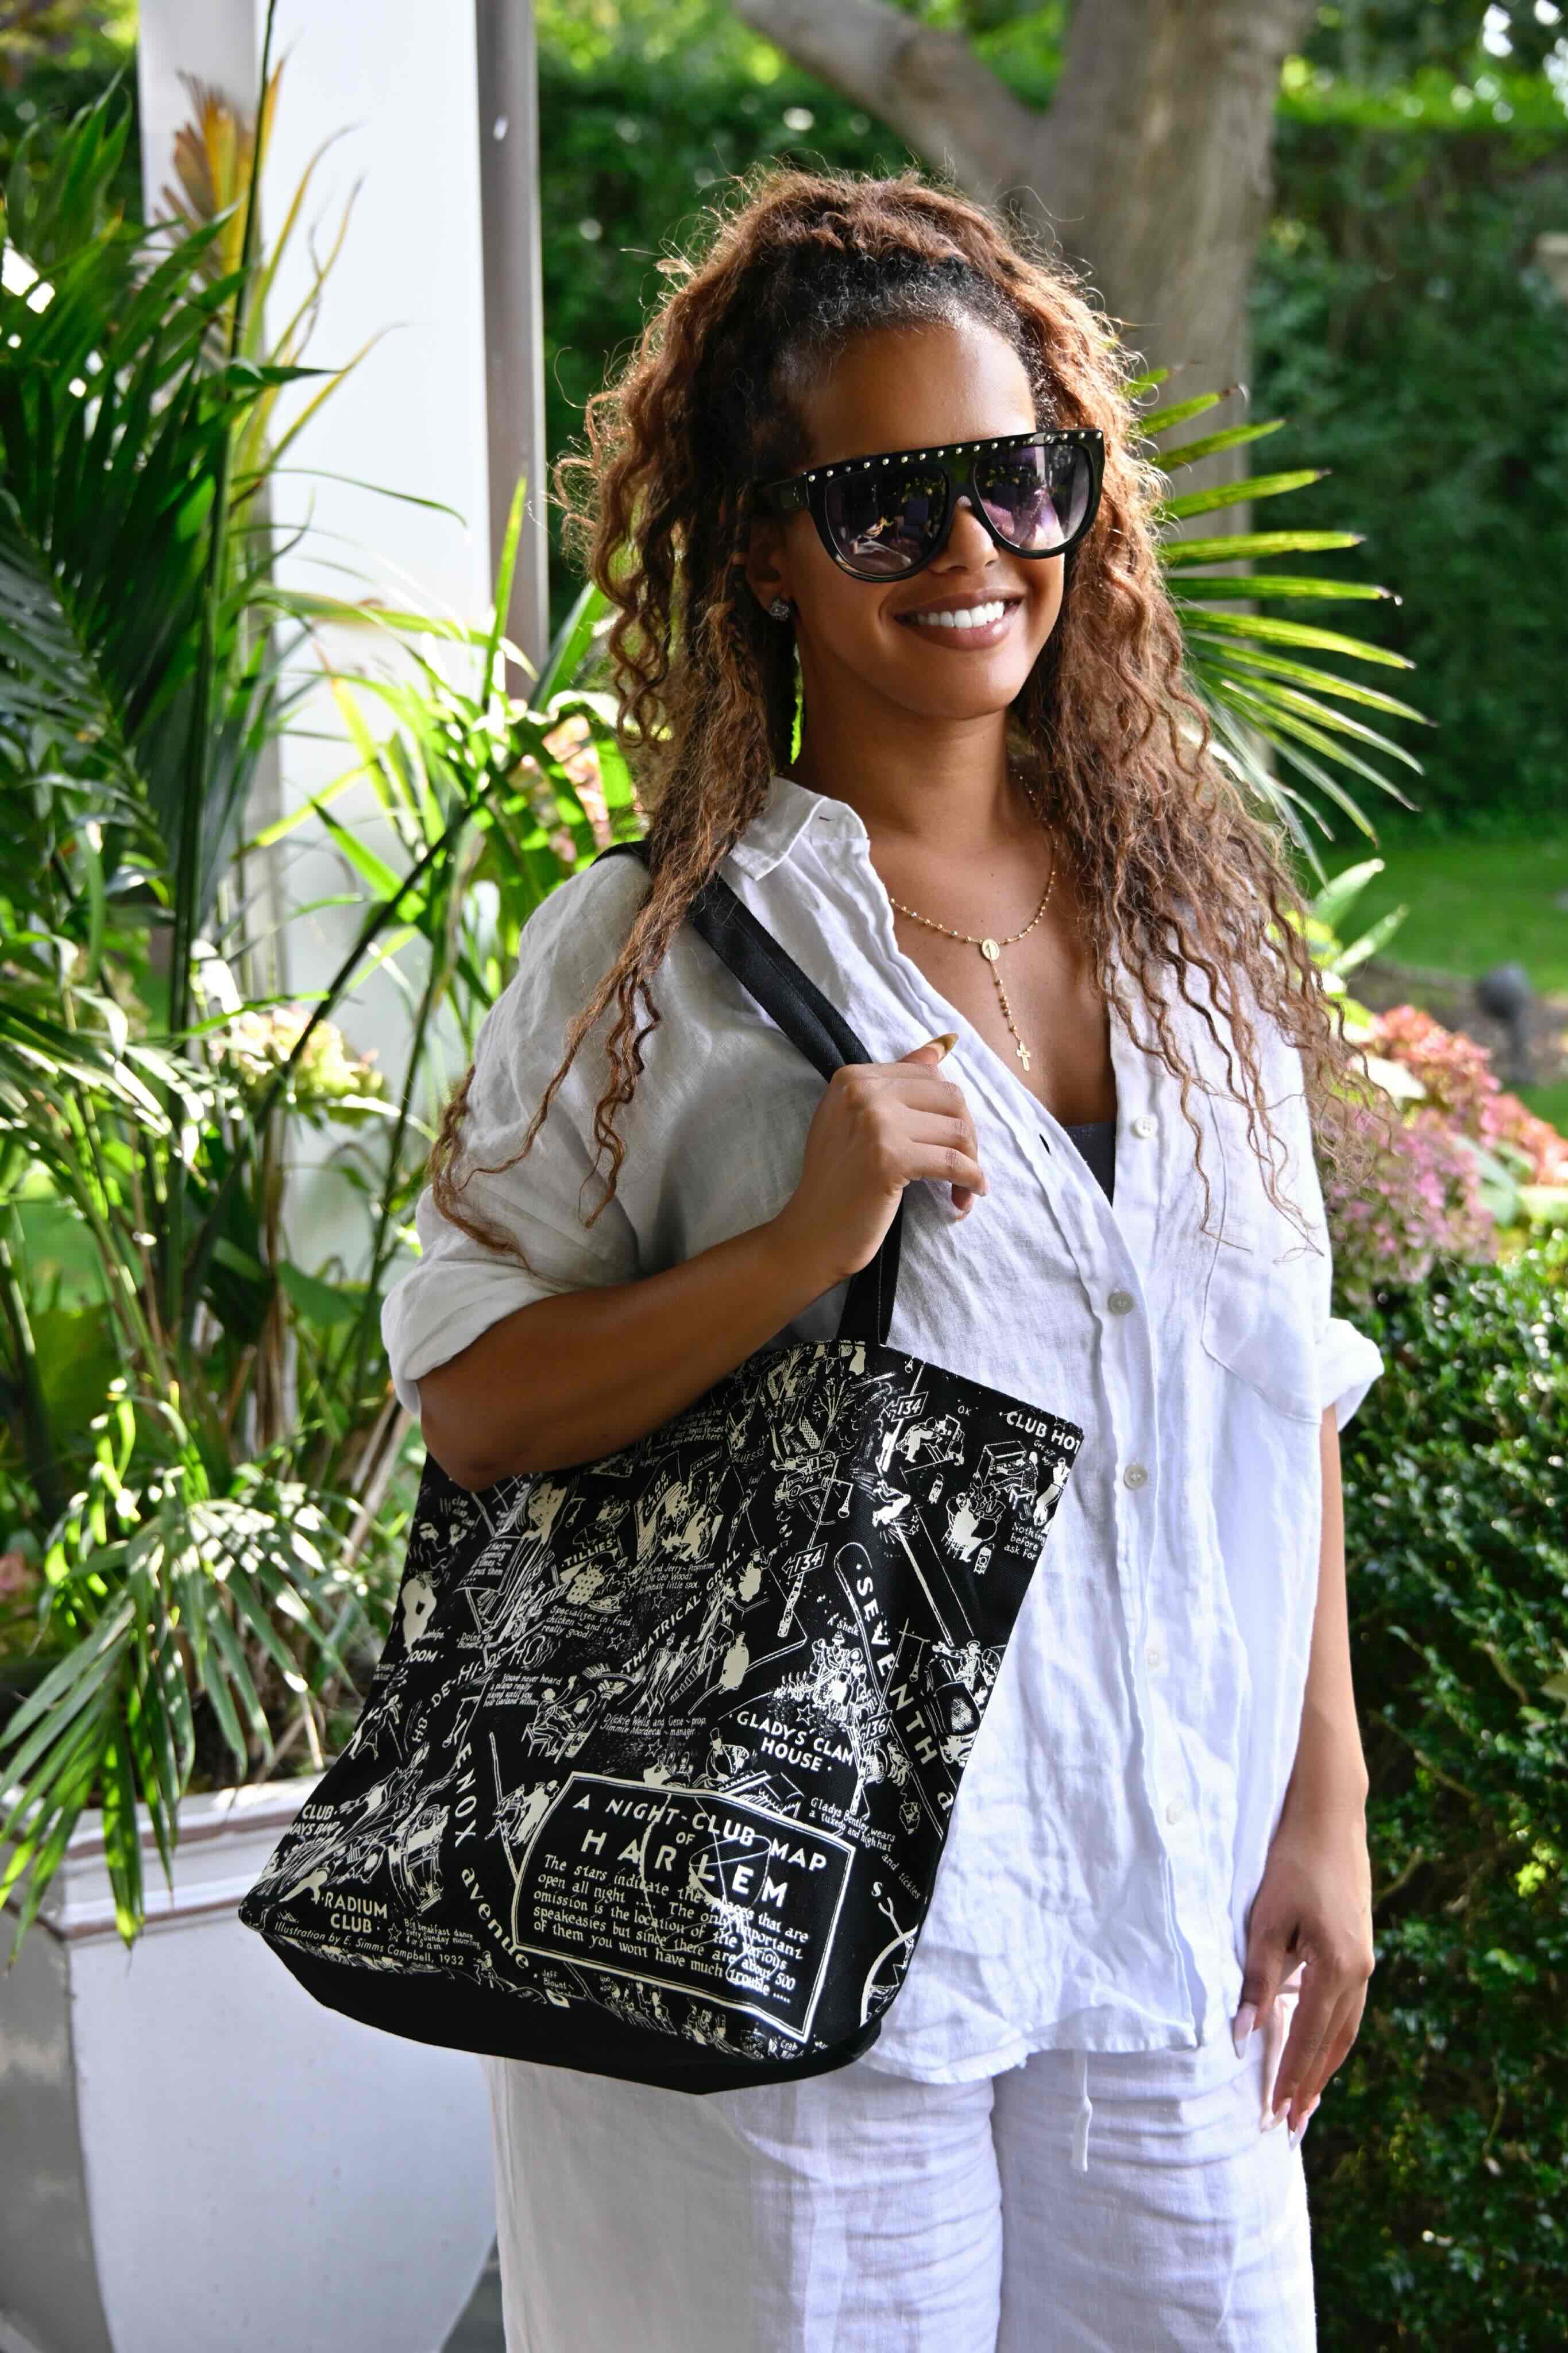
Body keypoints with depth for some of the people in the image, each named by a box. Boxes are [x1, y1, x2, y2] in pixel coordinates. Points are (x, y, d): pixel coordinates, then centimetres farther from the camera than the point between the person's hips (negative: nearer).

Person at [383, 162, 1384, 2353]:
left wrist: (1325, 1812, 8)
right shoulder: (654, 953, -7)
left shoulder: (1198, 918, 6)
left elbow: (1287, 1393, 10)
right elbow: (471, 1399, -8)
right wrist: (799, 1246, -22)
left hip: (1173, 1923, 4)